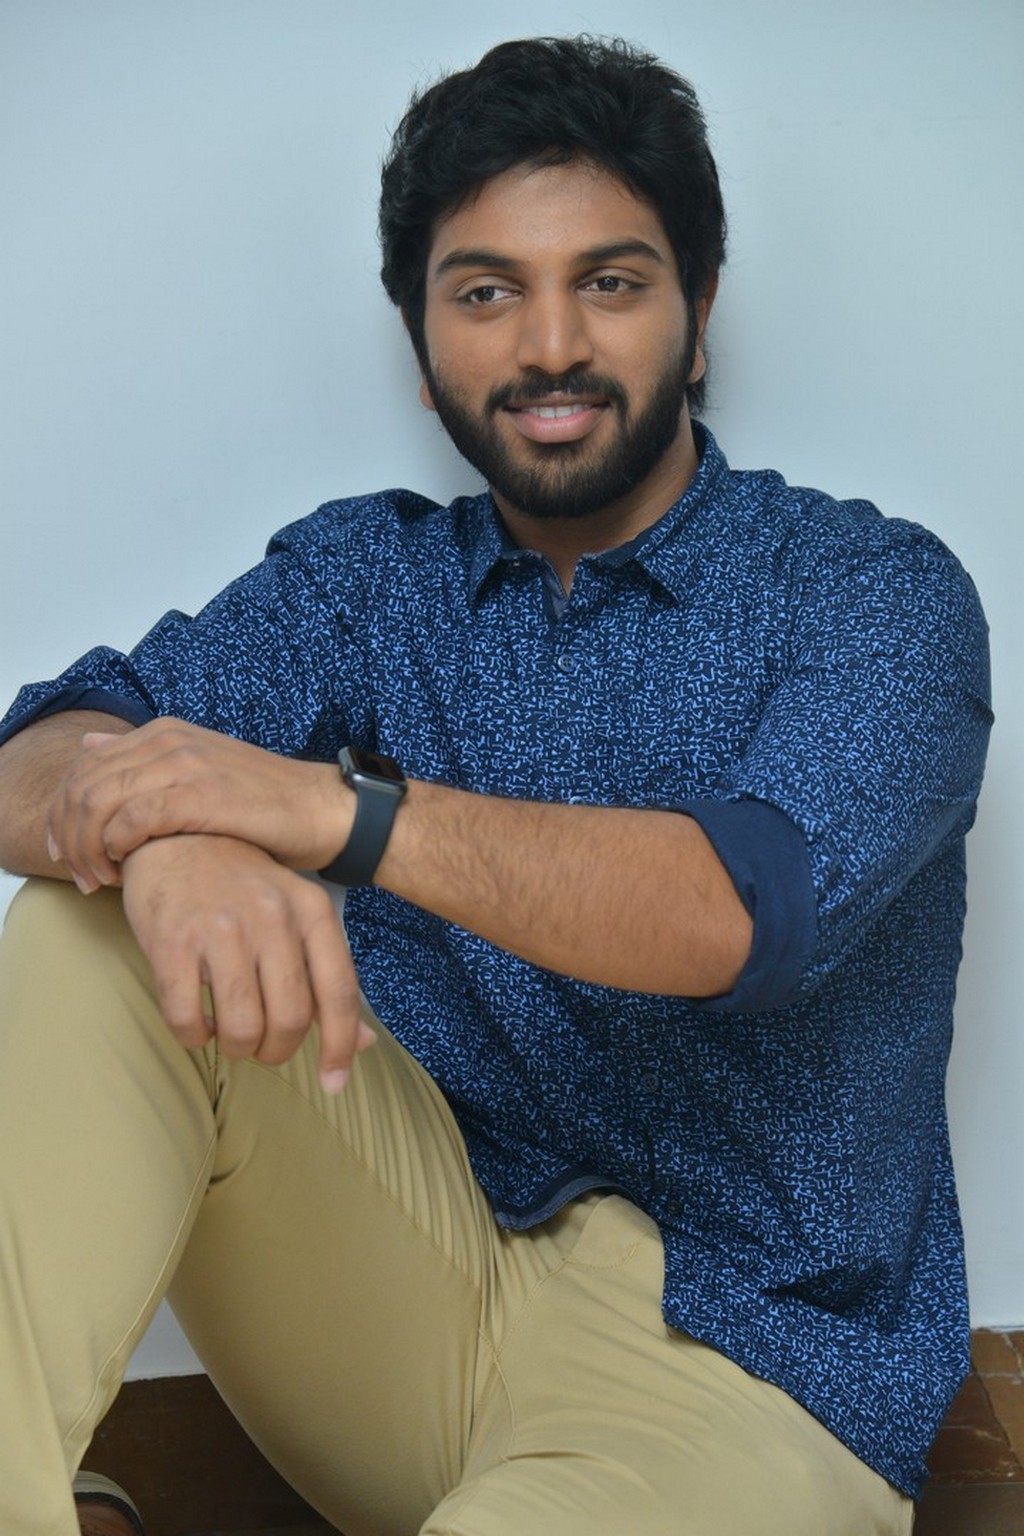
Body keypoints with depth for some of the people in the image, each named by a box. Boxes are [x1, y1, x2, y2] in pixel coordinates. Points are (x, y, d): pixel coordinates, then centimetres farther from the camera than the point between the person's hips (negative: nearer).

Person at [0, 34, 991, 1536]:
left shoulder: (873, 587, -3)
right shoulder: (361, 574, 7)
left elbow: (754, 909, -22)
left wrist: (340, 812, -35)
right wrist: (160, 832, -33)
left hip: (749, 1362, -4)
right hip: (418, 1282, 5)